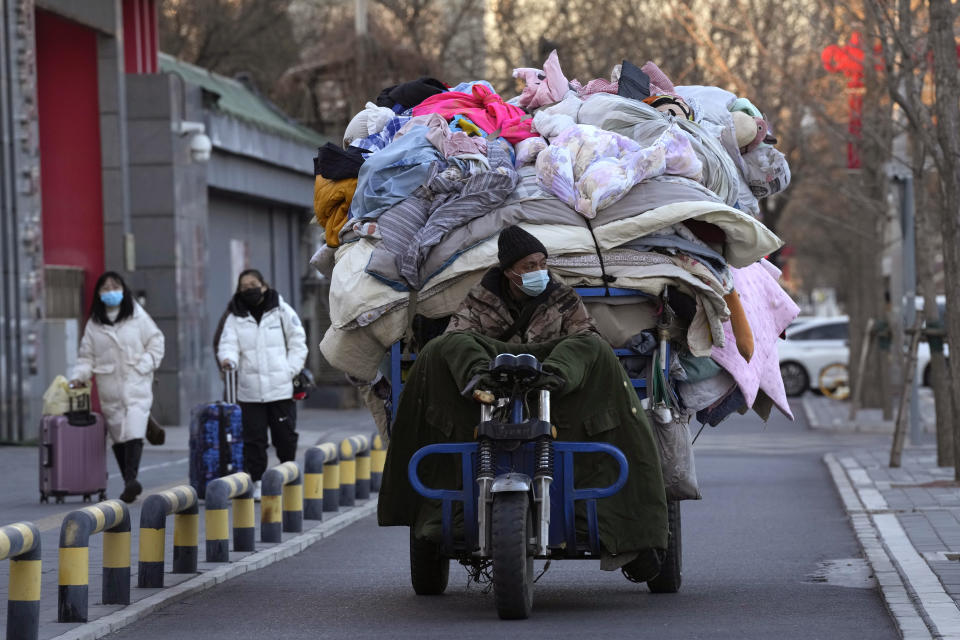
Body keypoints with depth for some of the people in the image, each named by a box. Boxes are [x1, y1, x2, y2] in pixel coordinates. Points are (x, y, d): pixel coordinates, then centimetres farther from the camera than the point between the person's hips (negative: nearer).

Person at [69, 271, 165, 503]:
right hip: (109, 387, 3)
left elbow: (156, 342, 8)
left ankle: (131, 479, -26)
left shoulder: (137, 316, 3)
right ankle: (129, 482, 10)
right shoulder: (94, 324, 8)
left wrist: (144, 366, -4)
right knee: (117, 435, 3)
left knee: (134, 432, -18)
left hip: (136, 384, -3)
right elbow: (87, 356, 10)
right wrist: (79, 376, -6)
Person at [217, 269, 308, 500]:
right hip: (250, 391, 1)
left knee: (285, 437, 3)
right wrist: (228, 359, -26)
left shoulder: (281, 311, 4)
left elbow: (298, 342, 8)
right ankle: (256, 482, 8)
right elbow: (228, 344, -2)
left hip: (281, 388, -1)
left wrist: (290, 371, -3)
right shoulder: (235, 317, 7)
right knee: (254, 439, 0)